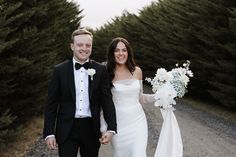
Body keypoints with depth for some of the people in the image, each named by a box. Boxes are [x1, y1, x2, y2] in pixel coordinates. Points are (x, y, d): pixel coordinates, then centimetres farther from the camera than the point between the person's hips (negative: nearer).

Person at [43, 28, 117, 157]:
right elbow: (51, 104, 1)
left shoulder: (100, 70, 2)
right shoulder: (60, 70, -1)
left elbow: (107, 100, 0)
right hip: (67, 129, -1)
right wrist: (49, 133, -4)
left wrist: (111, 128, -10)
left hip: (91, 128, 1)